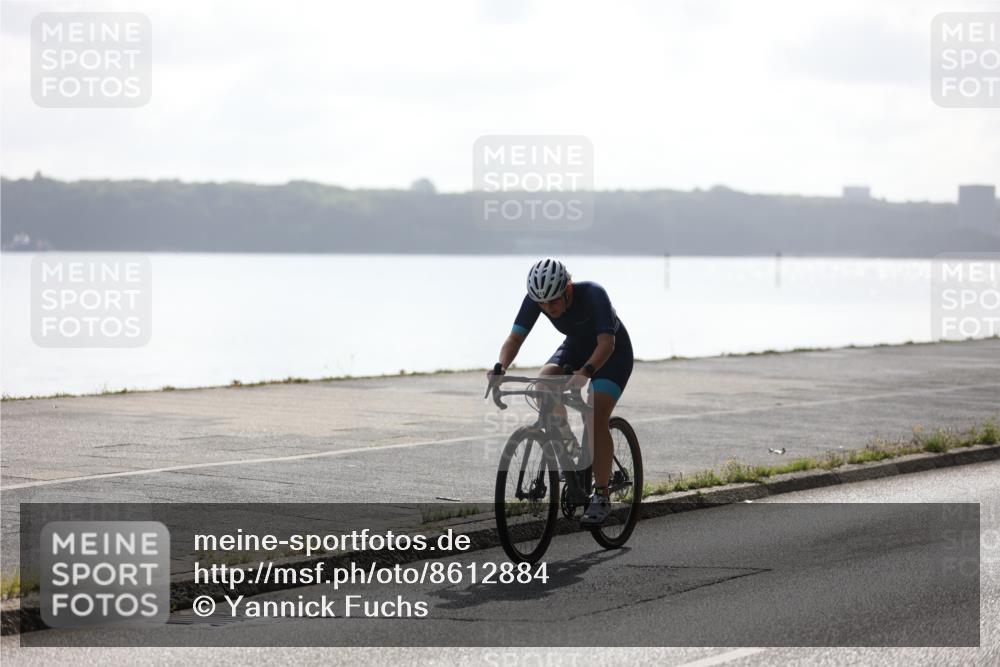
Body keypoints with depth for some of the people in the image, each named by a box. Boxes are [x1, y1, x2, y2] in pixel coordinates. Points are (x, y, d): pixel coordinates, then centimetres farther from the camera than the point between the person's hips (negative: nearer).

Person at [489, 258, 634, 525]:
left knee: (596, 420, -22)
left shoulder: (593, 294, -36)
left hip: (613, 353, -5)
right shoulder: (535, 299, -23)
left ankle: (601, 496, -14)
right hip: (576, 347, 5)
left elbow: (606, 343, -44)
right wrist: (501, 366, -45)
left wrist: (584, 372, -61)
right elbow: (515, 337, -25)